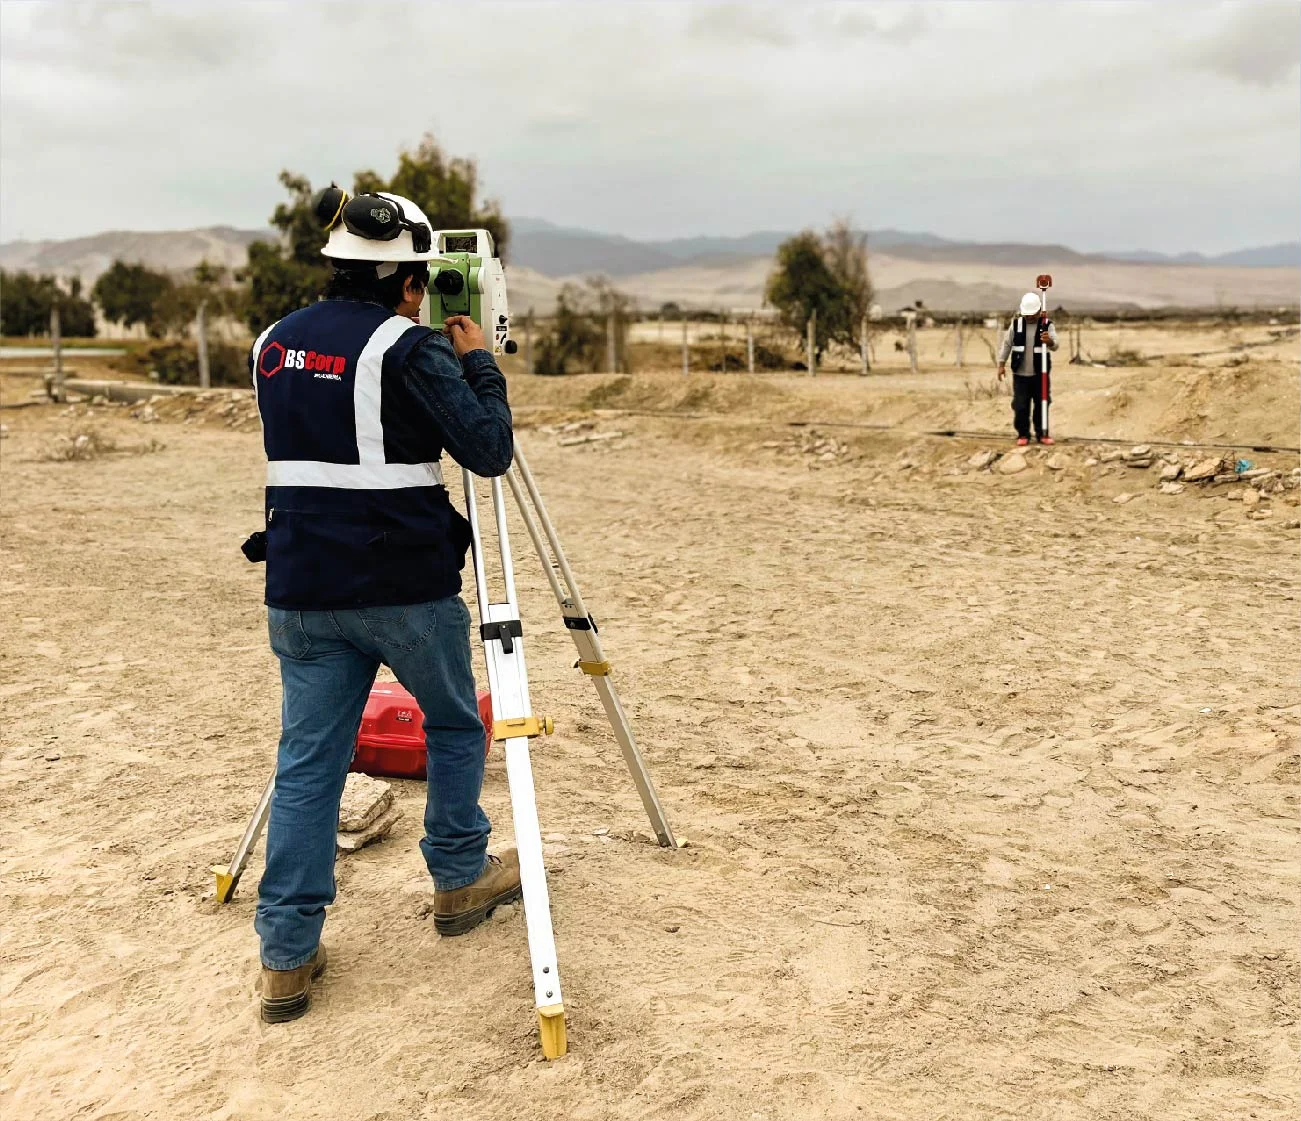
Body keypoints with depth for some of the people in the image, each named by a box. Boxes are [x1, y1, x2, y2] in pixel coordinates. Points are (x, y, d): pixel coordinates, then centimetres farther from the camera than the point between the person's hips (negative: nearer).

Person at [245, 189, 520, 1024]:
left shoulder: (274, 344, 10)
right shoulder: (412, 349, -11)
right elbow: (490, 450, -12)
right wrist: (477, 362, 3)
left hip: (303, 588, 5)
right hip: (406, 587, -5)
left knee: (307, 761, 8)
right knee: (455, 724, 19)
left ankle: (288, 955, 8)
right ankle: (461, 881, 32)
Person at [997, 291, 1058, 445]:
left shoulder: (1047, 325, -4)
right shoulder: (1016, 324, 2)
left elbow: (1055, 345, -17)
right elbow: (1006, 344, 9)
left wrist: (1049, 341, -40)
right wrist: (1001, 364, 3)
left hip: (1040, 374, -1)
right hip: (1020, 374, 1)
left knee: (1041, 404, 6)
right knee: (1020, 406, 1)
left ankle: (1042, 433, 19)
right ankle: (1023, 434, 13)